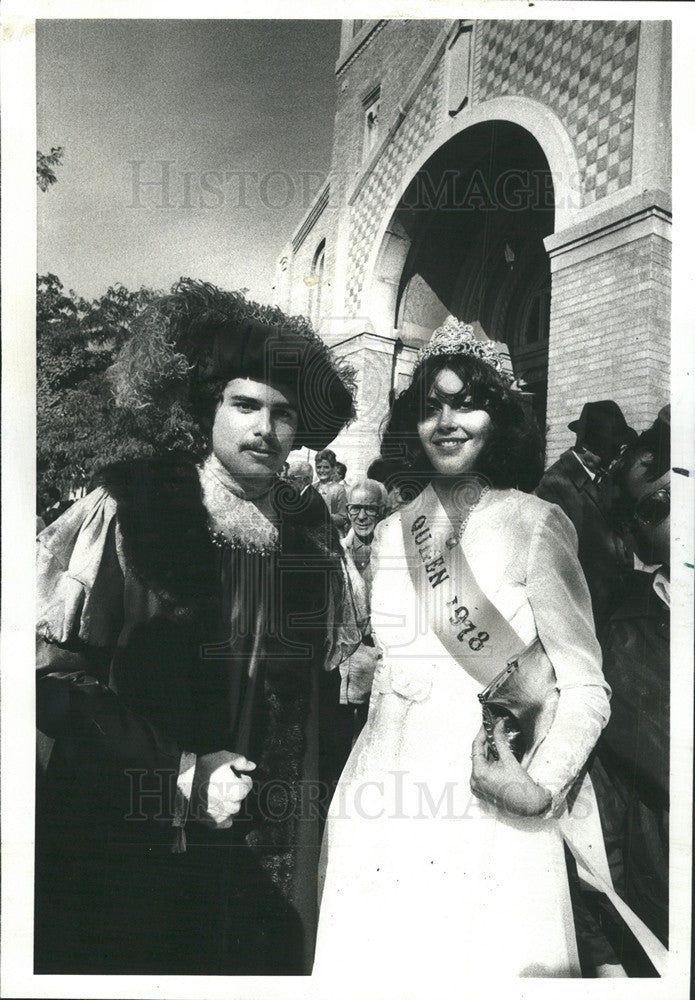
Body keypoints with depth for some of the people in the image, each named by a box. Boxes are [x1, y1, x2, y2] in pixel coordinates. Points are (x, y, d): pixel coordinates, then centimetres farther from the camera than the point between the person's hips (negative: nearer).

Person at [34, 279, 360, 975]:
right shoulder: (130, 507, -13)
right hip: (125, 839, -3)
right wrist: (179, 775, -15)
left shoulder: (310, 528, 0)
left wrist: (355, 668, -7)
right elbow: (51, 670, -14)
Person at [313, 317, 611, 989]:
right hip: (382, 804, 4)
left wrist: (540, 788, -16)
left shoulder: (537, 524, -7)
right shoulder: (390, 534, 8)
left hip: (490, 810, -3)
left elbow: (586, 688, -6)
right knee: (374, 967, 12)